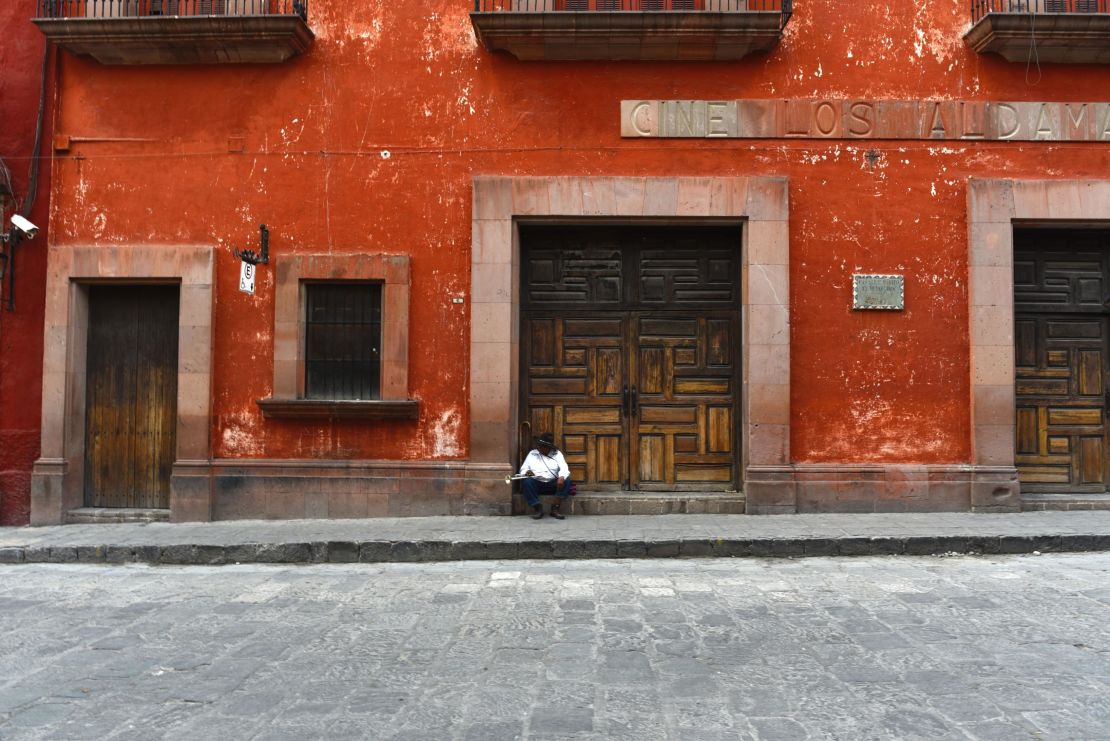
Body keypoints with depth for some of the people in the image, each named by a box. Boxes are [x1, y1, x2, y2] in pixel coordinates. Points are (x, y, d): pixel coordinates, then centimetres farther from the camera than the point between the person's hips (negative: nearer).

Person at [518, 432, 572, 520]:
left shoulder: (557, 454, 9)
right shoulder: (532, 453, 12)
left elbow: (564, 468, -6)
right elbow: (523, 469, 6)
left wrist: (561, 477, -30)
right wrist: (526, 472, -20)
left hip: (553, 484, 0)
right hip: (536, 483, 0)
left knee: (566, 480, -27)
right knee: (526, 481, -31)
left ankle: (556, 508, -24)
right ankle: (537, 508, -23)